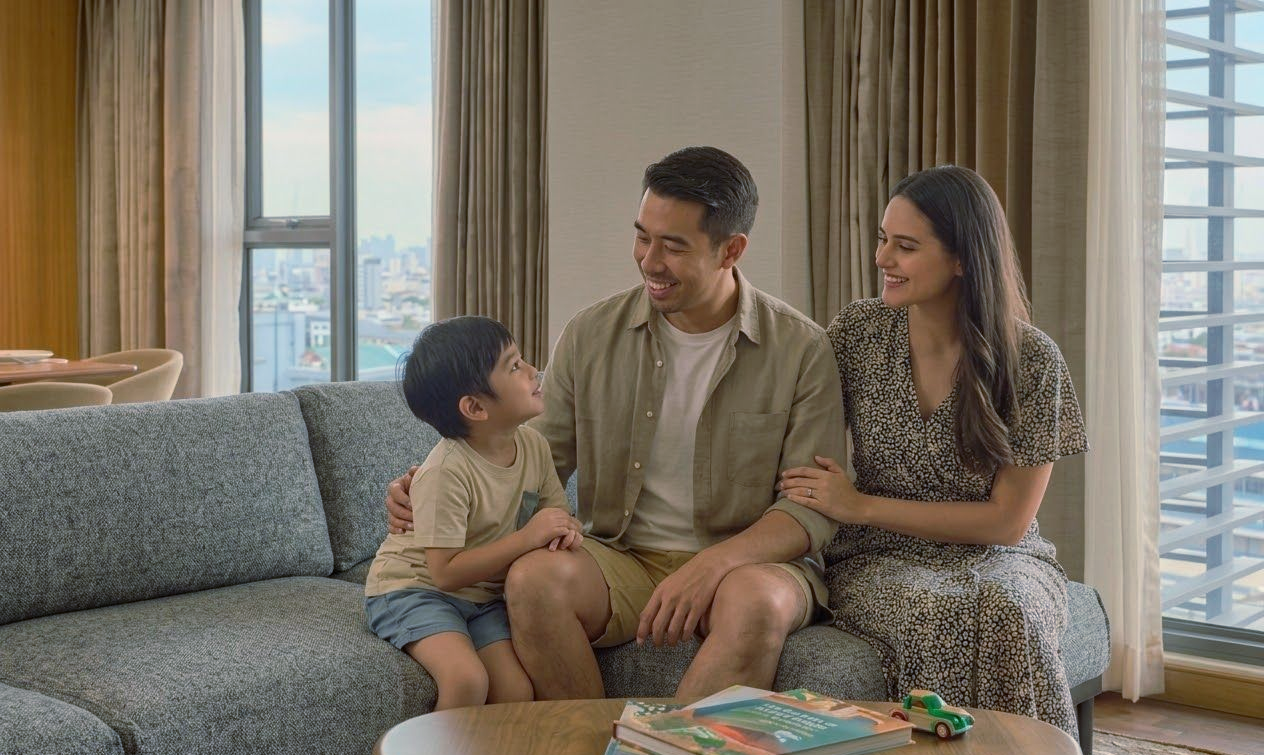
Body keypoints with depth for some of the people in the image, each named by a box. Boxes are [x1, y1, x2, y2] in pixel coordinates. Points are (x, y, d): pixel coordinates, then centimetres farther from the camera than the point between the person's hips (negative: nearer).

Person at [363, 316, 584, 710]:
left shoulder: (533, 445, -4)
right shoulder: (448, 472, -26)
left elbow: (558, 512, 7)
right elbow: (446, 572, -26)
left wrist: (566, 529, -19)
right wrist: (527, 537, -29)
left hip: (483, 595, 6)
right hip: (412, 588, -6)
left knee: (518, 693, -15)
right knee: (467, 680, -29)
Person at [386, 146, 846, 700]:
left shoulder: (800, 349, -4)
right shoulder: (592, 335, 4)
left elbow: (814, 507, -7)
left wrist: (714, 562, -24)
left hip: (751, 560, -2)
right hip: (625, 559, 3)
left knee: (759, 599, -37)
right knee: (533, 578, -29)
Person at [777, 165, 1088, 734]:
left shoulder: (1032, 360, -7)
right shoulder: (857, 332, -1)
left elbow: (1008, 520, -6)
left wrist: (861, 507, -12)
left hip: (996, 559, 0)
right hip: (880, 561, 1)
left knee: (1006, 612, -34)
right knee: (931, 612, -33)